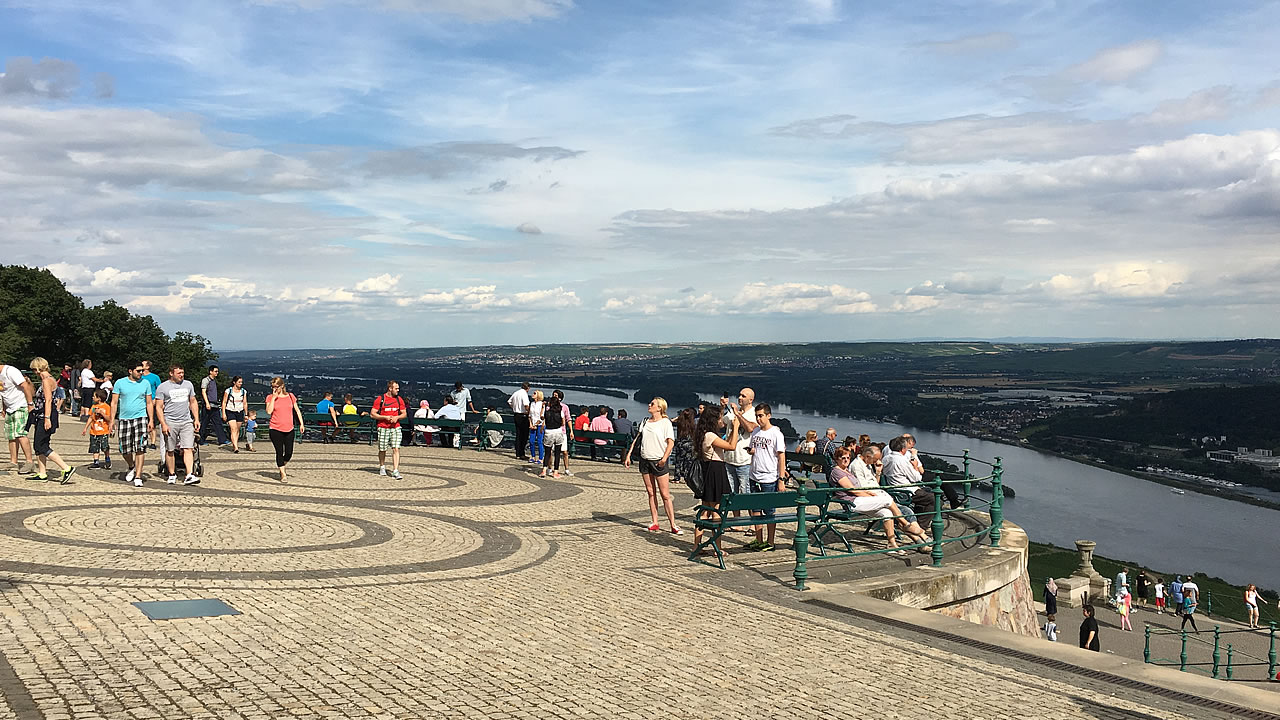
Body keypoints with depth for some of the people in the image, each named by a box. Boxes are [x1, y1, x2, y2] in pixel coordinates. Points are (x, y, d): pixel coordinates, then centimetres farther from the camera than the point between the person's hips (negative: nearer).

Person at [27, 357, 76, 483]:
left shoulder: (46, 380, -14)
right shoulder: (50, 379, 15)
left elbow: (48, 400, -21)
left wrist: (47, 419, -24)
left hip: (45, 417, -10)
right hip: (41, 416, 10)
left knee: (41, 446, -10)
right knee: (37, 445, 12)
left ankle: (67, 468, -15)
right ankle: (42, 474, 15)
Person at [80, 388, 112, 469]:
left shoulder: (106, 407, -6)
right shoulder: (93, 406, 11)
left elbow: (109, 419, -11)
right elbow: (90, 418, 17)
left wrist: (101, 412, -21)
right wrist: (85, 428, 18)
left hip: (104, 432, -6)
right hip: (94, 432, 6)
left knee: (105, 448, -6)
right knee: (95, 448, 4)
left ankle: (108, 461, 12)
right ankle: (96, 463, 9)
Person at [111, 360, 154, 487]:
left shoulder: (145, 383, 5)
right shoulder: (120, 383, 2)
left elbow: (149, 404, 9)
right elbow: (114, 403, 4)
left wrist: (151, 420, 1)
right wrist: (112, 420, -3)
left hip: (140, 418, -1)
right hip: (124, 419, 1)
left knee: (140, 449, -10)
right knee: (125, 449, 6)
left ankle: (138, 477, -6)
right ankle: (131, 467, 36)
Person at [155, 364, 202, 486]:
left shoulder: (188, 385, 13)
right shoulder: (162, 387, 0)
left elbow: (193, 403, 19)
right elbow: (159, 407, -2)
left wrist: (196, 419, 10)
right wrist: (163, 424, -11)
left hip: (186, 422, 2)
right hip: (170, 422, -2)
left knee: (188, 449, -9)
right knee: (170, 450, 5)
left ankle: (190, 475, -16)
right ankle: (172, 475, 18)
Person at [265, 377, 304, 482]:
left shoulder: (290, 396, 6)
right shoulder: (270, 397, 0)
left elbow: (297, 410, 13)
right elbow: (269, 411, -13)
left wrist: (301, 423, 8)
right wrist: (273, 398, -13)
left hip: (289, 429, 2)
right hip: (275, 429, -2)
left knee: (289, 453, 3)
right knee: (279, 452, -2)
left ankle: (280, 466, 32)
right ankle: (283, 474, 8)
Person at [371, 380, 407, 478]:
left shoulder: (399, 399, 7)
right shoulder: (380, 399, -4)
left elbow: (404, 414, 13)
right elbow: (372, 414, -4)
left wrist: (397, 417, -7)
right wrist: (385, 417, -14)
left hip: (396, 427, 2)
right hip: (383, 428, -2)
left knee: (396, 449, -11)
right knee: (382, 450, 8)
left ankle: (395, 471, -13)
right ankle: (382, 467, 32)